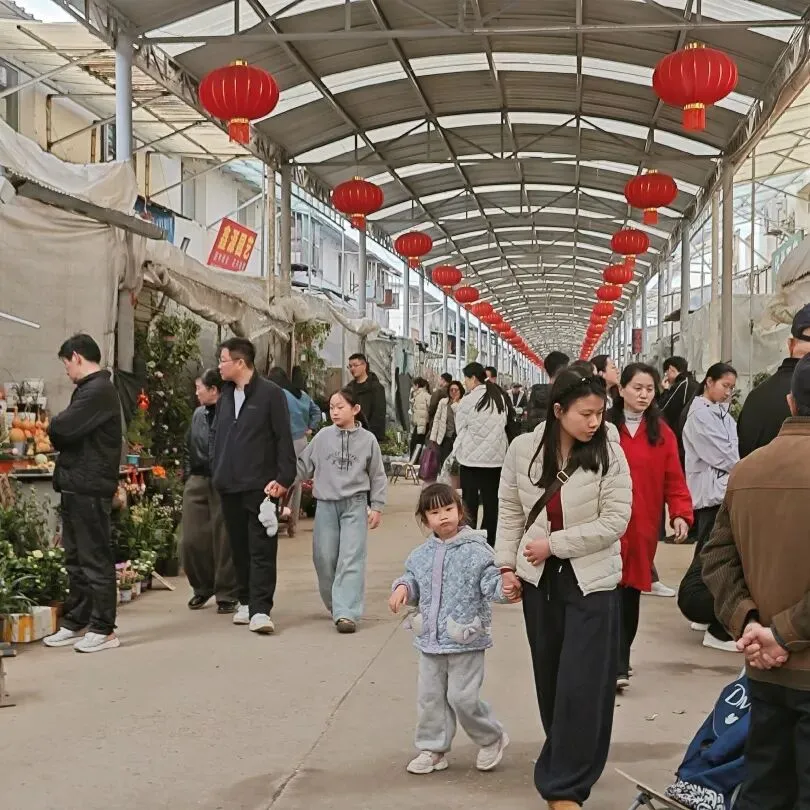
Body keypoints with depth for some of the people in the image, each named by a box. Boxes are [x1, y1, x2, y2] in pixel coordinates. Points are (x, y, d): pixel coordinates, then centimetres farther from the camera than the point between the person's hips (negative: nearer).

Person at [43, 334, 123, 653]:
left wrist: (54, 428, -2)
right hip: (77, 485, 10)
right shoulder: (91, 389, 18)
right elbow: (70, 431, 18)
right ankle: (76, 622, 23)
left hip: (89, 487, -10)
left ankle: (103, 629, 2)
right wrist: (60, 433, -2)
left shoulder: (98, 391, -15)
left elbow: (61, 429, -22)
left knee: (95, 558, -4)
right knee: (76, 558, 14)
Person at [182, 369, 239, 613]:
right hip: (197, 482, 6)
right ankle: (202, 588, 25)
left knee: (224, 541, 0)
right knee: (192, 540, 7)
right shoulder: (198, 415, 12)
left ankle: (227, 594, 13)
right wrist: (188, 476, 15)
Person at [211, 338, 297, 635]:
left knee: (262, 549, -6)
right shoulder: (225, 395, 13)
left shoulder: (270, 393, -7)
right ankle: (246, 602, 23)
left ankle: (260, 610, -8)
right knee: (239, 547, 12)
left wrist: (284, 478, -15)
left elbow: (284, 439, -9)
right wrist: (217, 468, 10)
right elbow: (215, 433, 22)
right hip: (229, 485, 7)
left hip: (260, 485, -6)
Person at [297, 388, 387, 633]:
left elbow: (377, 476, 6)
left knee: (351, 559, -9)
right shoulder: (322, 437, 3)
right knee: (324, 558, 7)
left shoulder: (367, 440, 1)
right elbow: (304, 465, 7)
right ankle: (334, 603, 28)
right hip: (326, 504, 2)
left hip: (355, 505, -2)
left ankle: (346, 612, -12)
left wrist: (377, 507, 3)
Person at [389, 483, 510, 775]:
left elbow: (491, 583, -16)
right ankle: (432, 749, 27)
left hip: (465, 641, -6)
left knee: (463, 697, -2)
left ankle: (492, 739, 23)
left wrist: (506, 587, -37)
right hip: (431, 641, 6)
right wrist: (403, 587, -3)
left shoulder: (476, 551, -11)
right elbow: (413, 578, 18)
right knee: (429, 696, 12)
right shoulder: (421, 554, 5)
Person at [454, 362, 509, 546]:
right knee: (491, 500, 8)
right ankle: (489, 541, 11)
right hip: (496, 456, 4)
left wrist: (457, 452, 14)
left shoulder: (468, 400, -11)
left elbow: (460, 428, -2)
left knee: (470, 501, 5)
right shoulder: (500, 397, 3)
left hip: (471, 457, -4)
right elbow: (504, 424, 10)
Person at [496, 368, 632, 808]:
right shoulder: (522, 449, -6)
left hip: (591, 580, -3)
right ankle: (565, 762, 36)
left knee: (581, 684, -4)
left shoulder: (609, 453, -13)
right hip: (539, 577, 3)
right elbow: (510, 511, 5)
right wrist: (507, 565, 0)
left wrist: (553, 543, -16)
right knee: (549, 678, 15)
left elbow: (615, 521, -15)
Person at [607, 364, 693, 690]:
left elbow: (674, 479, 2)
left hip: (642, 526, 3)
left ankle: (617, 661, 24)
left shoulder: (662, 433, 5)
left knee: (631, 593, 11)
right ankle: (617, 664, -3)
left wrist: (681, 513, -12)